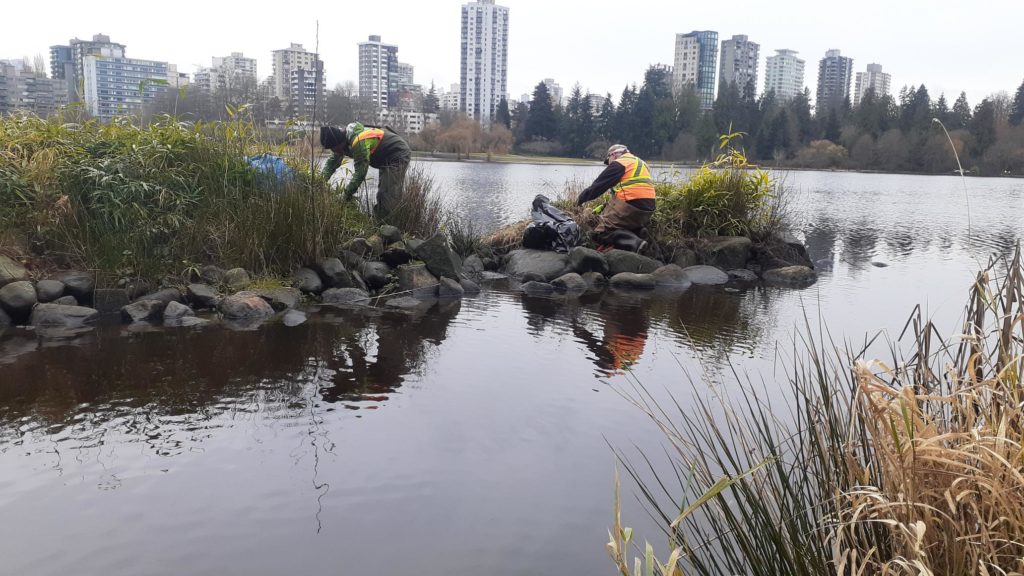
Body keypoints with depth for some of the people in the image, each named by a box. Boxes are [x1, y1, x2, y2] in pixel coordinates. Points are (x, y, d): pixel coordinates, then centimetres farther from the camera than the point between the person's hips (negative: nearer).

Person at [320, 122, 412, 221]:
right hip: (387, 159, 11)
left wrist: (347, 193, -23)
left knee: (391, 196, -15)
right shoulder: (344, 139, -3)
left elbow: (360, 172, -31)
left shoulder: (359, 142, -33)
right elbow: (333, 162, 7)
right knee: (383, 195, 16)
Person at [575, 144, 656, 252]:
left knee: (600, 233, -8)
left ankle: (634, 243, -25)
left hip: (630, 206, -8)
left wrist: (581, 198, 16)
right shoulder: (641, 163, 28)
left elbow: (598, 185, 0)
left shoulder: (619, 163, 2)